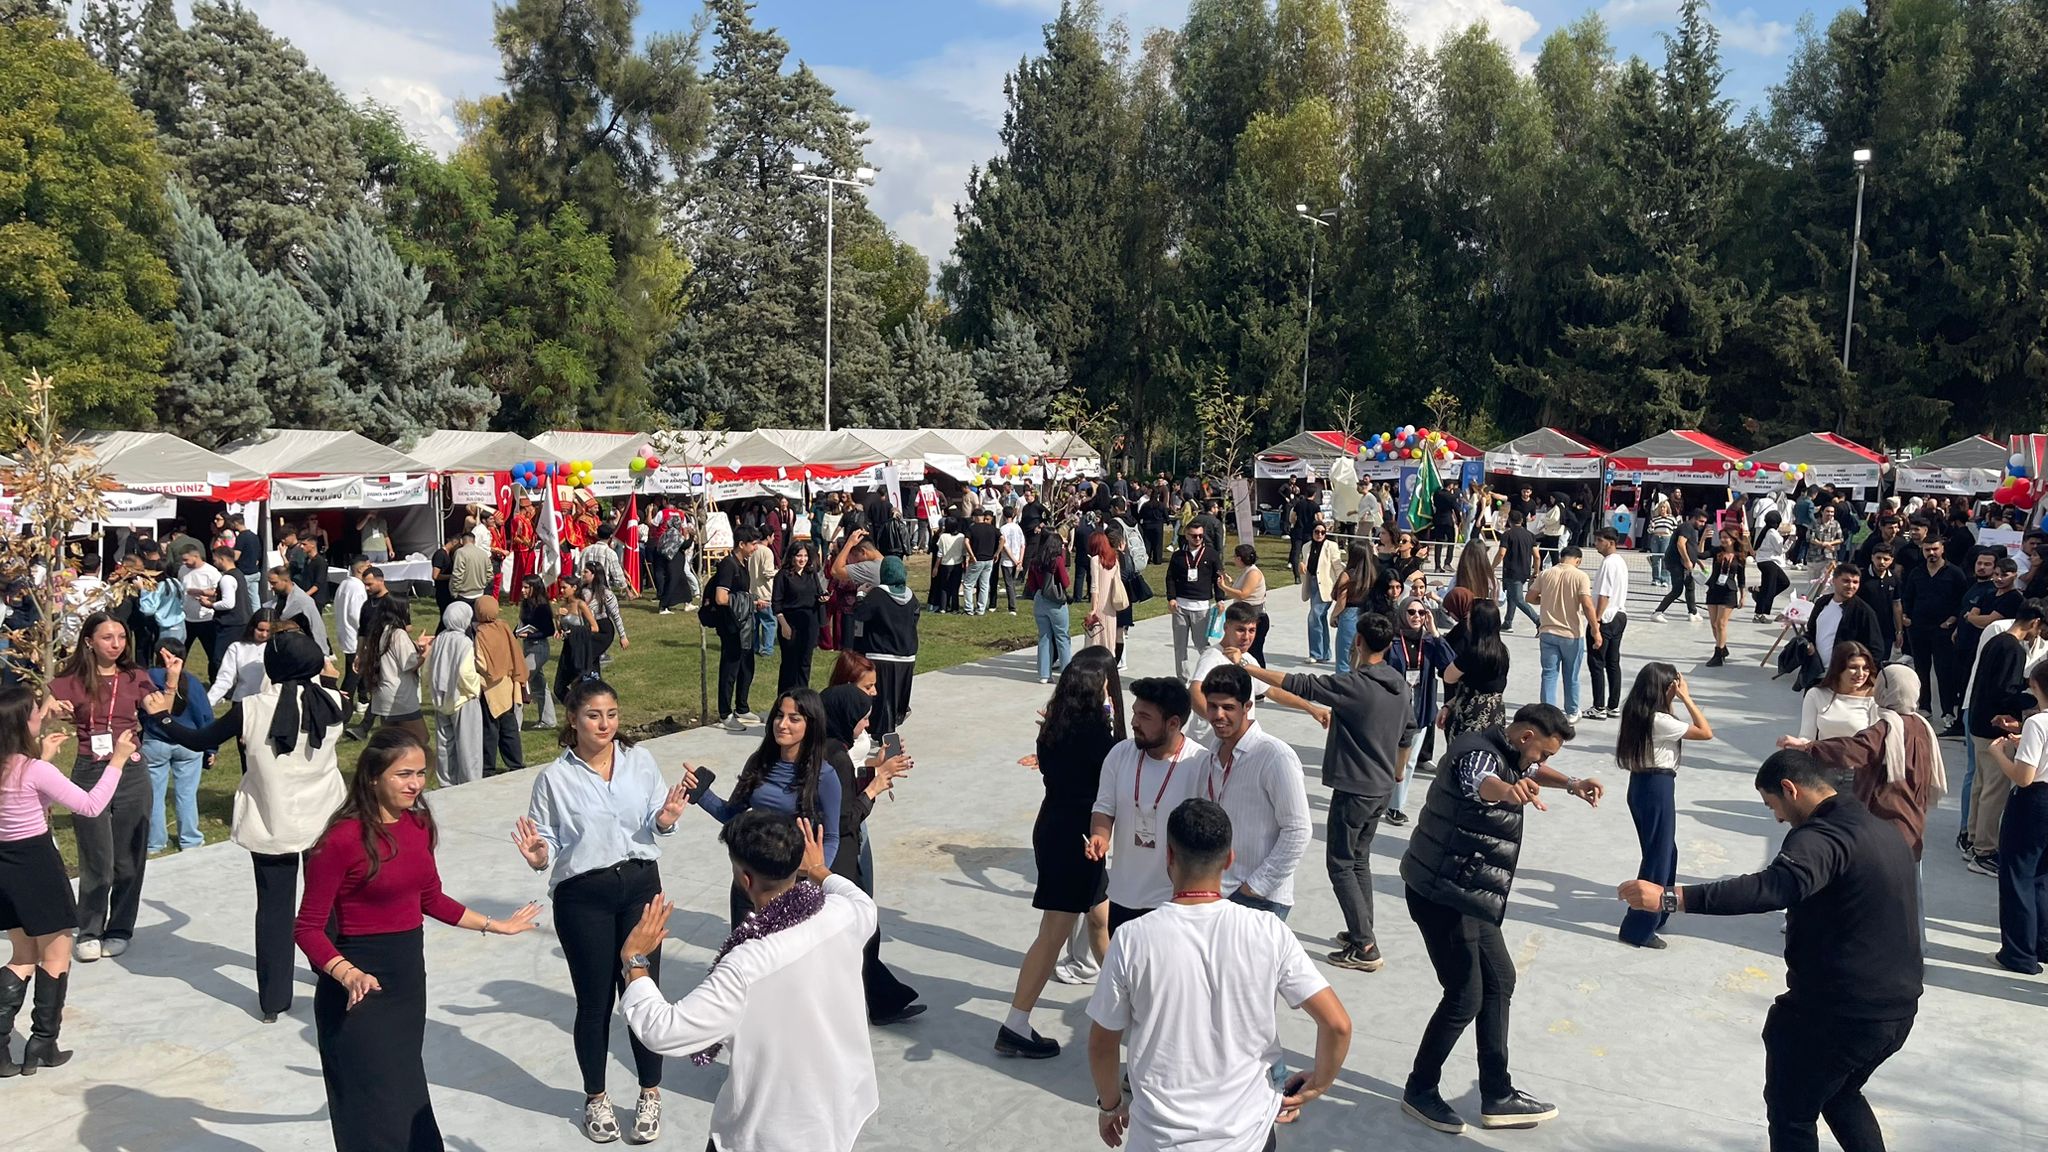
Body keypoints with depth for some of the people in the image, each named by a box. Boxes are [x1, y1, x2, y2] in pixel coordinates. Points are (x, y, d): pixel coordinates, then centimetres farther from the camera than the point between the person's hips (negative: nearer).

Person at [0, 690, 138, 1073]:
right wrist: (117, 761, -12)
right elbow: (90, 806, -17)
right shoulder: (35, 770, -21)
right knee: (56, 955, 9)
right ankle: (42, 1045, 13)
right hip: (37, 863, -7)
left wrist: (44, 758, 16)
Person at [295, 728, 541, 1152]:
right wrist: (350, 976, -31)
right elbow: (308, 928, -17)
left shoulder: (418, 824, 1)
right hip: (361, 990, -7)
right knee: (373, 1110, 3)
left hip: (410, 974, 7)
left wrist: (493, 925, 19)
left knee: (406, 1094, 21)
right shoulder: (342, 839, -20)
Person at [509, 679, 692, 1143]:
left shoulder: (639, 760, -1)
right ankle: (595, 1098, 32)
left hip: (640, 884, 2)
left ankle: (651, 1095, 26)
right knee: (595, 1000, 9)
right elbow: (546, 841, -2)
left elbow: (653, 827, 7)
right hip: (582, 896, -1)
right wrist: (538, 856, -24)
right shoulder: (554, 778, -7)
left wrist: (664, 821, -16)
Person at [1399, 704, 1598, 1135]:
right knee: (1465, 998, -3)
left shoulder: (1506, 754, 9)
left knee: (1499, 981, 16)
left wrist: (1572, 783, 17)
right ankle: (1420, 1090, 17)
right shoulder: (1478, 754, -22)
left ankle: (1497, 1097, 26)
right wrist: (1508, 790, -70)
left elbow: (1534, 772, 34)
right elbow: (1481, 783, -48)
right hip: (1442, 894, -11)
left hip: (1467, 896, 11)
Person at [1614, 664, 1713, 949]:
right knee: (1658, 856, 1)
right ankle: (1638, 929, 7)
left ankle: (1655, 913, 37)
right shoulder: (1660, 720, -22)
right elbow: (1706, 732, -17)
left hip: (1642, 784, 9)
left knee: (1665, 851, 23)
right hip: (1658, 788, -9)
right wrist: (1686, 698, -15)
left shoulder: (1636, 713, 4)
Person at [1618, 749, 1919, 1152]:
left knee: (1791, 1112, 9)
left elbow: (1773, 887, -41)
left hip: (1840, 1012, -9)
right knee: (1840, 1093, 30)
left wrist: (1670, 898, -46)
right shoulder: (1883, 830, 9)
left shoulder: (1823, 835, -22)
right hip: (1898, 1006, 9)